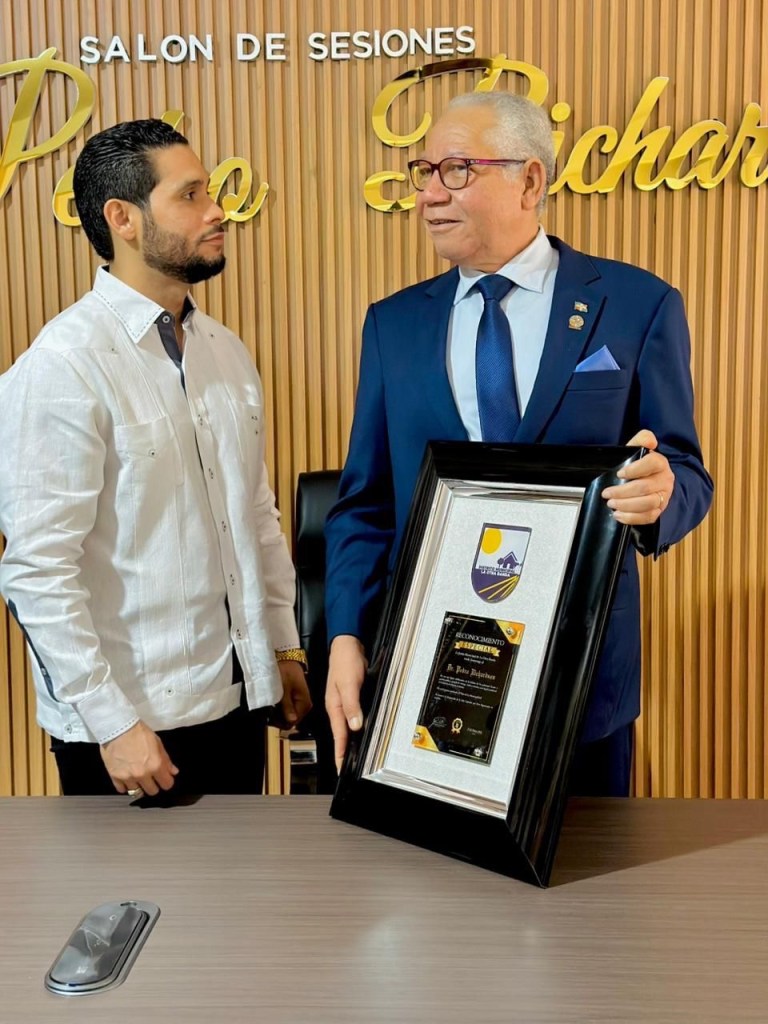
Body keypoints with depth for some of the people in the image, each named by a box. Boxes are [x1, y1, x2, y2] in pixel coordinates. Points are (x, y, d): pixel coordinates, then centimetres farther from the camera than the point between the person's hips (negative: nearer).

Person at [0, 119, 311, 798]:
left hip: (237, 697, 7)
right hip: (132, 723, -6)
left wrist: (284, 646, 12)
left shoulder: (226, 350, 6)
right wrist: (111, 723, -15)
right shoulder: (64, 366, -16)